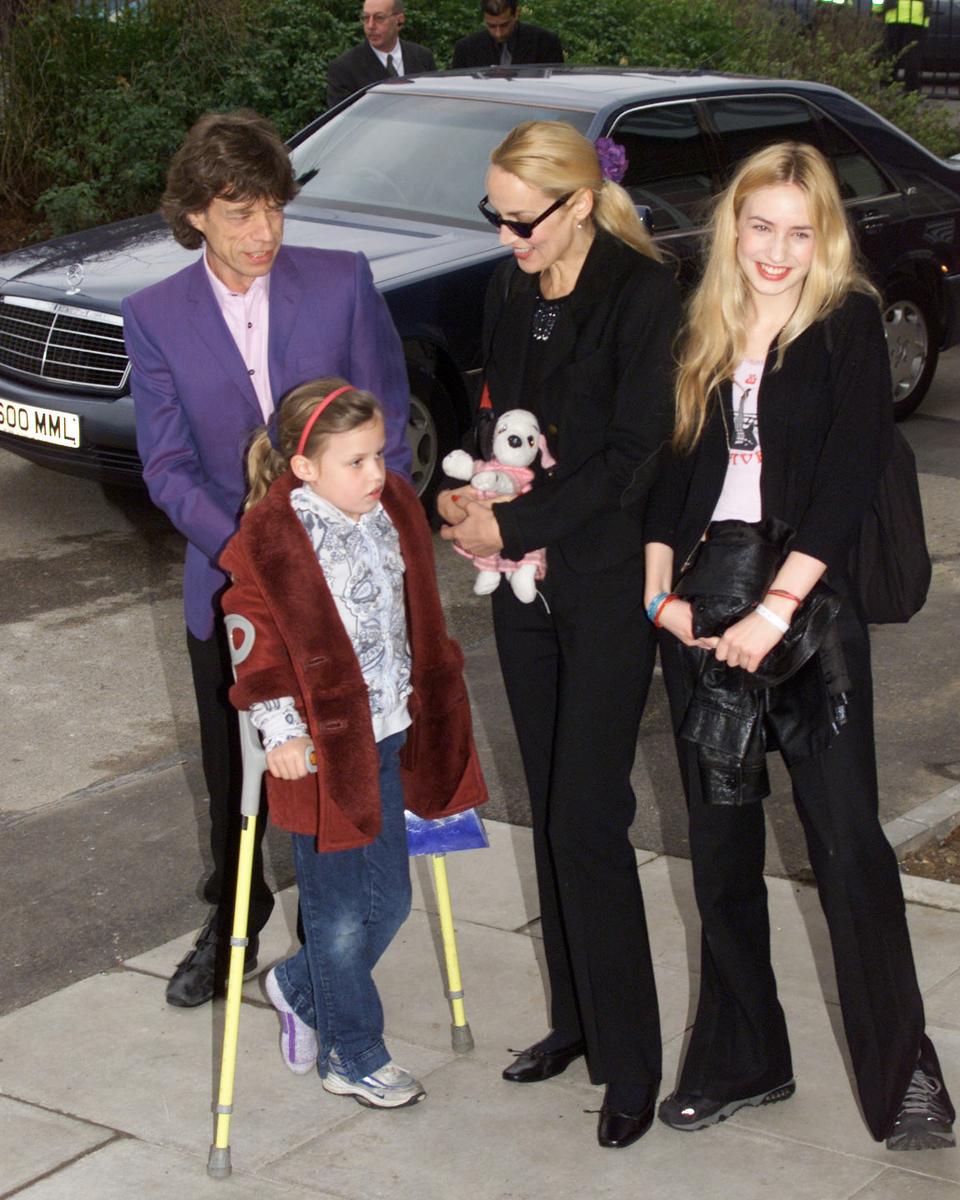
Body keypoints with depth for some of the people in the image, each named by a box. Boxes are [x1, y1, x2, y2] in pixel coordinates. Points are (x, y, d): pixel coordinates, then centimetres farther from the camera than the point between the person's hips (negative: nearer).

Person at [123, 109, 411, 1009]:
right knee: (233, 769, 15)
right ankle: (233, 927, 36)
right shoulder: (154, 317, -6)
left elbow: (384, 424, -1)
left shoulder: (342, 283, -7)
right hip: (227, 583, 1)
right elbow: (168, 468, -7)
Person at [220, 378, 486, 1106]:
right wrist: (280, 728, -15)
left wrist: (431, 710, 19)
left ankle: (300, 989, 40)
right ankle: (355, 1058, 21)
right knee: (340, 913, 4)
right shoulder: (268, 540, -16)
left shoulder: (395, 509, 5)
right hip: (320, 748, -7)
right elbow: (259, 642, -12)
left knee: (389, 900, 14)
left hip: (390, 738, 7)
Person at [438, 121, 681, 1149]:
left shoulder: (644, 294, -13)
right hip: (525, 582, 7)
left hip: (608, 586, -7)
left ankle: (630, 1059, 4)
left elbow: (633, 458, -17)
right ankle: (574, 1018, 26)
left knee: (587, 821, -8)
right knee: (550, 809, 13)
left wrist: (512, 525, -16)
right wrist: (466, 495, -2)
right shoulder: (510, 292, 9)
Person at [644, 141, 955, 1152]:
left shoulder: (847, 325, -3)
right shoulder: (703, 333, 12)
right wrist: (657, 587, -2)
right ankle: (738, 1059, 23)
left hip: (806, 604, -5)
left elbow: (849, 474, -11)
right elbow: (671, 464, 12)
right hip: (702, 605, 5)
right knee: (720, 842, 11)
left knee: (846, 837, -5)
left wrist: (776, 609, -17)